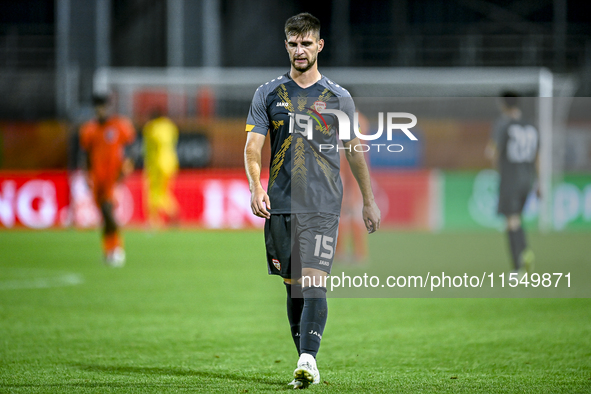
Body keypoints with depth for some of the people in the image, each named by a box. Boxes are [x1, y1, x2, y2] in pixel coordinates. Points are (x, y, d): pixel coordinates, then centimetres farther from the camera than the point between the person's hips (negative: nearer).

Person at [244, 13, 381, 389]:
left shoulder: (339, 97, 8)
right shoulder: (268, 94, 8)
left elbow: (354, 150, 16)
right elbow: (253, 146, 0)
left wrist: (369, 201, 18)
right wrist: (256, 186, -17)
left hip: (323, 206, -2)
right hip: (281, 204, 2)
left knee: (314, 284, -15)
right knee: (294, 286, 6)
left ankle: (308, 360, -24)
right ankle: (307, 364, 14)